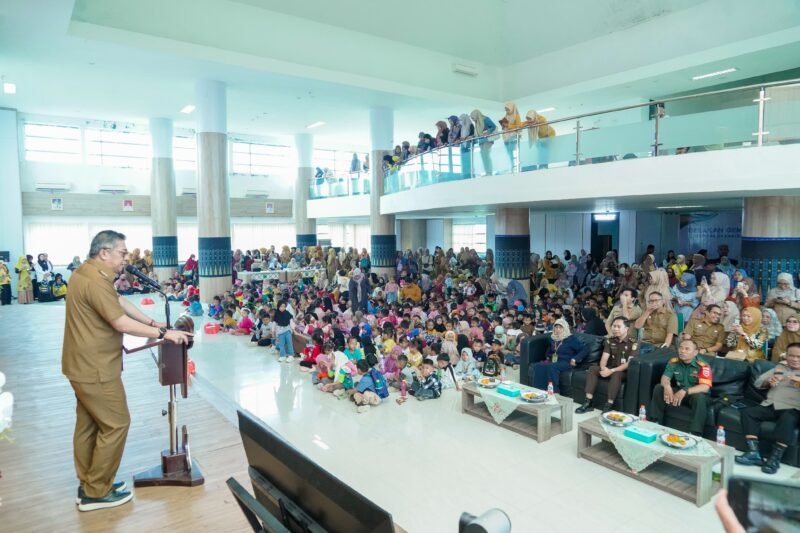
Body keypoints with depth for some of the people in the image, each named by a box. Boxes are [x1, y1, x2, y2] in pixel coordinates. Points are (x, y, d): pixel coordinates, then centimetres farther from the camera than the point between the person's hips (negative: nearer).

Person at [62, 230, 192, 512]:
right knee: (115, 424, 0)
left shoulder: (86, 273, 11)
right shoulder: (95, 281, -24)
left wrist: (154, 322, 3)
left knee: (89, 423, 18)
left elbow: (121, 303, 9)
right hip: (95, 367, -11)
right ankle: (97, 492, 11)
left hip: (86, 364, 11)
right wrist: (164, 333, -23)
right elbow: (122, 323, -28)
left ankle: (88, 485, 30)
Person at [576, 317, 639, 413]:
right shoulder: (610, 341, 6)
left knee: (616, 374, -38)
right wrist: (603, 368, -25)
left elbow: (630, 363, -19)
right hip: (610, 369, 6)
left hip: (624, 372, -5)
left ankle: (609, 405, -37)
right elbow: (604, 358, -1)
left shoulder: (633, 344, -11)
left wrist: (612, 371, -28)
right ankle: (588, 402, -25)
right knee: (593, 368, -19)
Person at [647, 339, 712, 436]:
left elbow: (705, 387, -31)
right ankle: (655, 423, -10)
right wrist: (667, 386, -36)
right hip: (678, 391, 4)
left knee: (700, 397, -38)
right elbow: (665, 377, -9)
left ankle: (695, 434, -33)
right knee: (658, 388, -17)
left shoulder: (703, 366, -20)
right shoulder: (674, 362, -6)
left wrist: (685, 391, -46)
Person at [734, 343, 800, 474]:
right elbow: (757, 383, 17)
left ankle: (775, 458, -32)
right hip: (770, 406, 4)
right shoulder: (779, 367, 23)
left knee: (787, 419, -37)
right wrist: (768, 381, -6)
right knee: (747, 412, -21)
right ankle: (753, 453, -25)